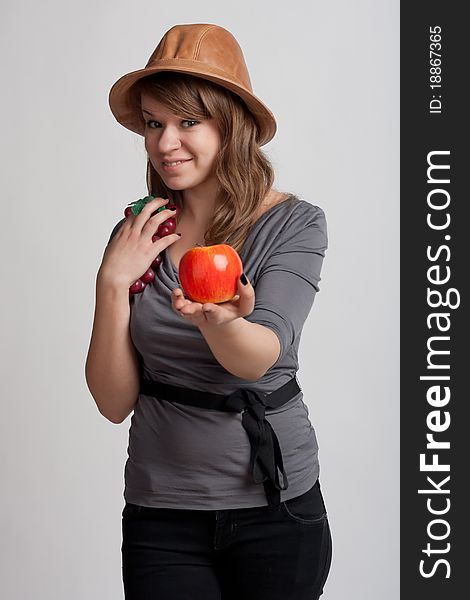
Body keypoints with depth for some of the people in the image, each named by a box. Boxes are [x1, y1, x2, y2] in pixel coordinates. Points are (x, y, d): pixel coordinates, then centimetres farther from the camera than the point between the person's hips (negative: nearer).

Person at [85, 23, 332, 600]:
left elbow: (259, 358, -22)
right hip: (160, 513, 2)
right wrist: (113, 282, -16)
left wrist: (218, 323, -43)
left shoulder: (294, 223, -8)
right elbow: (114, 403, -4)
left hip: (276, 506, -1)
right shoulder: (137, 234, -2)